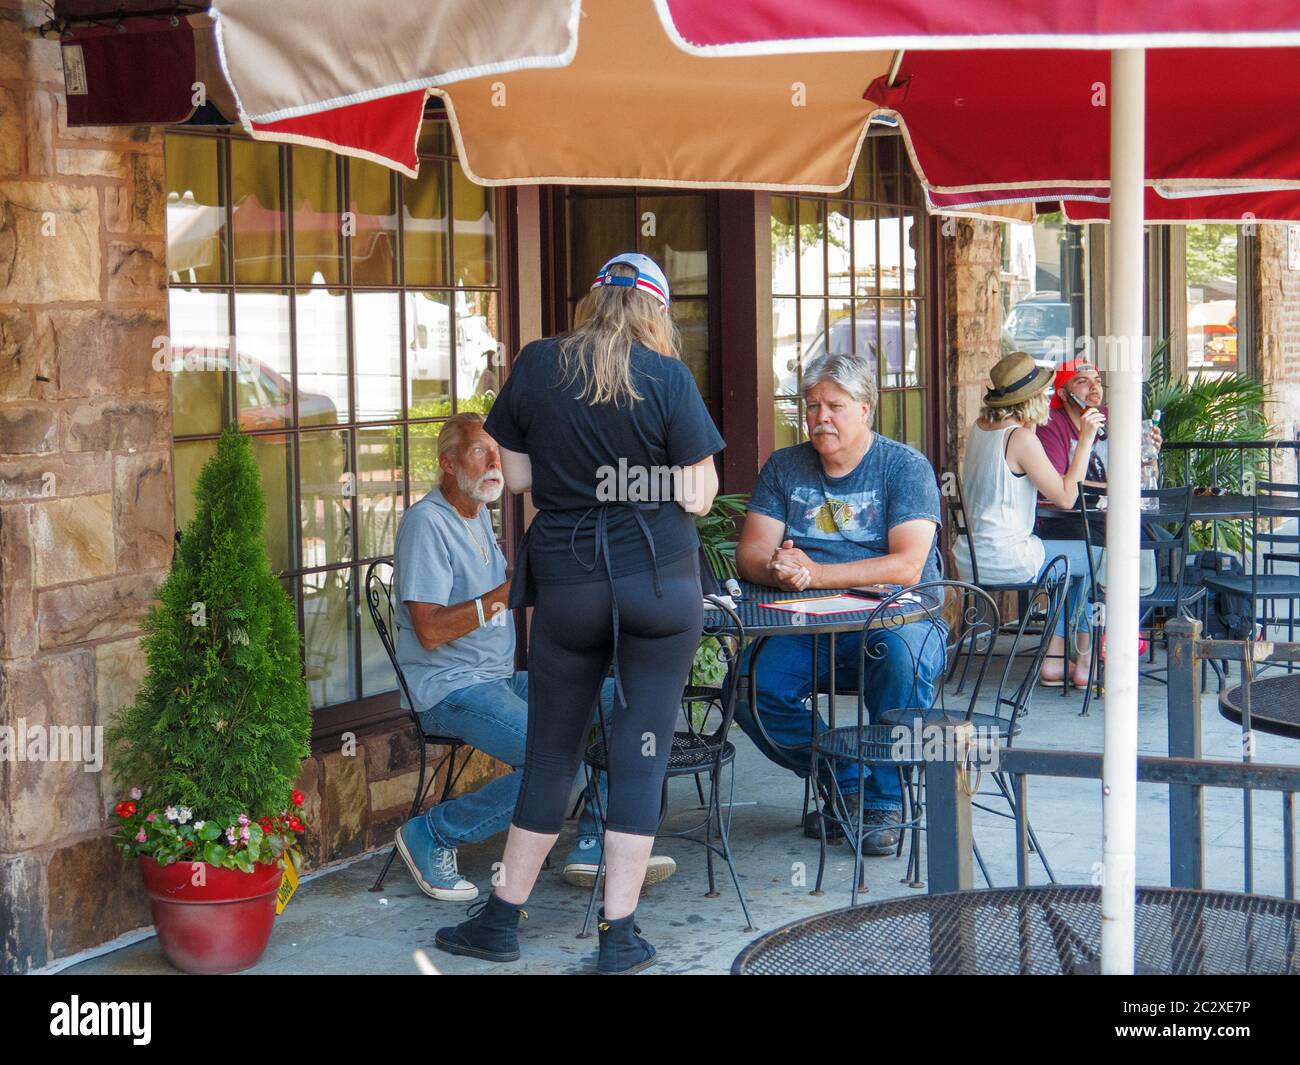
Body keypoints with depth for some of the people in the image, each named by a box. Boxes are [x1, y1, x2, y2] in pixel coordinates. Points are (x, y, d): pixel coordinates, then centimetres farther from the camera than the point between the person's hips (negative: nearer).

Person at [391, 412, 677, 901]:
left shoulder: (479, 514, 17)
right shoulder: (426, 522, -14)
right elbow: (429, 631, -22)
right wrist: (510, 591, -25)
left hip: (500, 679, 10)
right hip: (449, 690, -10)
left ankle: (592, 848, 3)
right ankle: (430, 835, -11)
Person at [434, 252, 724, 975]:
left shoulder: (536, 367, 1)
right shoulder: (668, 377, -6)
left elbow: (517, 477, 5)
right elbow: (698, 496, -7)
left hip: (568, 583, 2)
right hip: (661, 583, -2)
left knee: (552, 753, 14)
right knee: (643, 752, 5)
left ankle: (502, 920, 21)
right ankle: (620, 935, 8)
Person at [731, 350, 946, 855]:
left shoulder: (905, 467, -3)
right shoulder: (784, 467, 11)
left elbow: (906, 566, -16)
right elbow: (750, 553, 3)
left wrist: (814, 573, -24)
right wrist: (774, 570, -23)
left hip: (894, 618, -4)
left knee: (903, 652, -37)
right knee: (751, 683, -24)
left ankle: (885, 802, -16)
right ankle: (847, 786, 0)